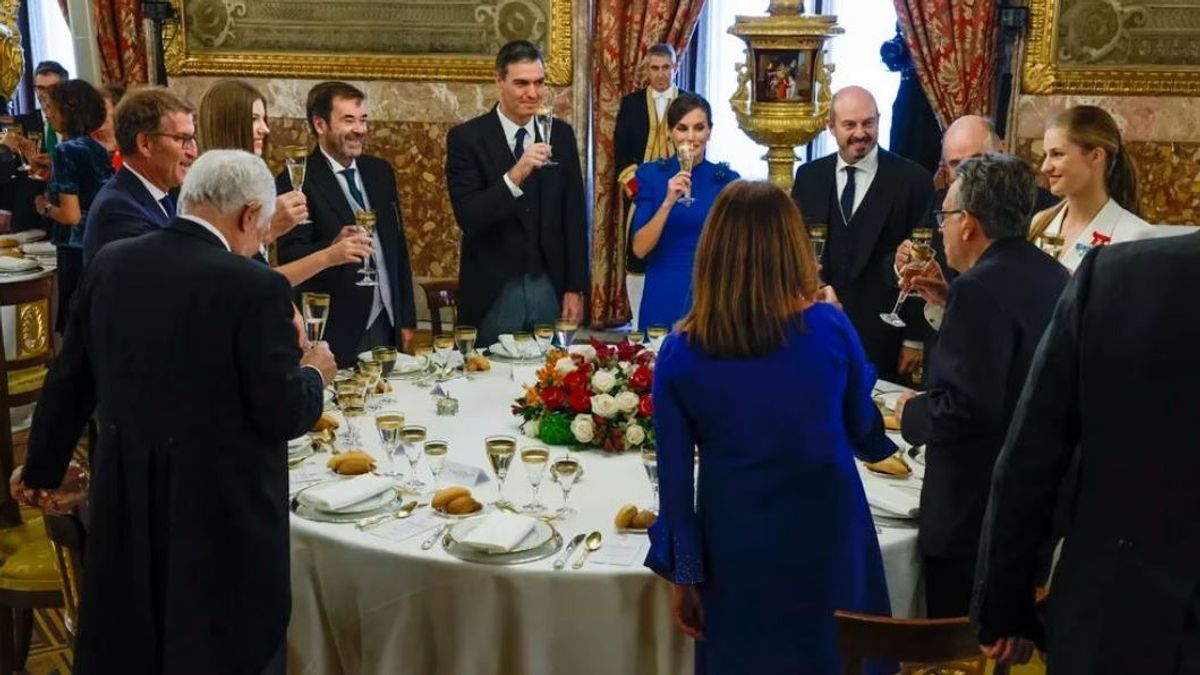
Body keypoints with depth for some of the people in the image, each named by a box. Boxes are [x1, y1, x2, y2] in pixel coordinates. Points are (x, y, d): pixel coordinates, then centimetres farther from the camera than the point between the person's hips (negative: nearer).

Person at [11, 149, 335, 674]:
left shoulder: (110, 263, -2)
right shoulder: (254, 286, -20)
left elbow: (69, 379, 8)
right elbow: (281, 414, -18)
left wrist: (41, 467, 22)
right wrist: (313, 374, 4)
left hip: (126, 496, 6)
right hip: (223, 507, -5)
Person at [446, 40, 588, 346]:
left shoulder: (561, 134, 4)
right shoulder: (466, 137, -7)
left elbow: (574, 217, 7)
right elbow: (468, 218, -16)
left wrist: (575, 287, 4)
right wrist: (515, 176, -28)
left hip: (550, 289, 3)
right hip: (492, 293, -3)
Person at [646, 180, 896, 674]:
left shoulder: (680, 353, -12)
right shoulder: (830, 327, -13)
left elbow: (675, 479, -7)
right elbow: (865, 435, 3)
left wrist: (683, 575, 5)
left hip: (737, 549, 0)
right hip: (827, 539, 0)